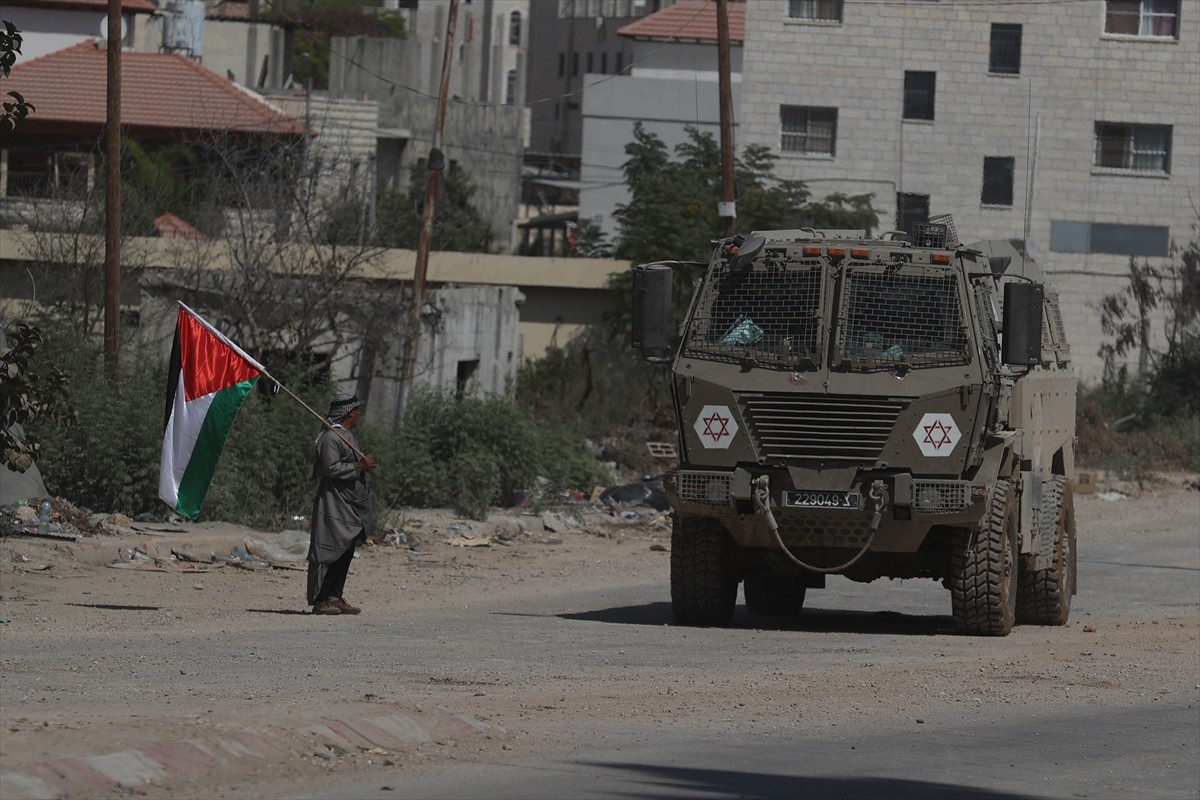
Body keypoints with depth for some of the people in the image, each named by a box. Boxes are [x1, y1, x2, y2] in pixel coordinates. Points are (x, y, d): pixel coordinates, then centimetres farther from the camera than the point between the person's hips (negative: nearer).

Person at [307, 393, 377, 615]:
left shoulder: (348, 436, 18)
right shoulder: (330, 437, -14)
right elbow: (330, 467, -22)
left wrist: (365, 465, 7)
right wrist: (359, 467, -18)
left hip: (349, 504, 10)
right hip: (334, 503, -10)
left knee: (345, 554, 10)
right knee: (330, 552, -10)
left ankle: (335, 597, 14)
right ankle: (320, 599, -8)